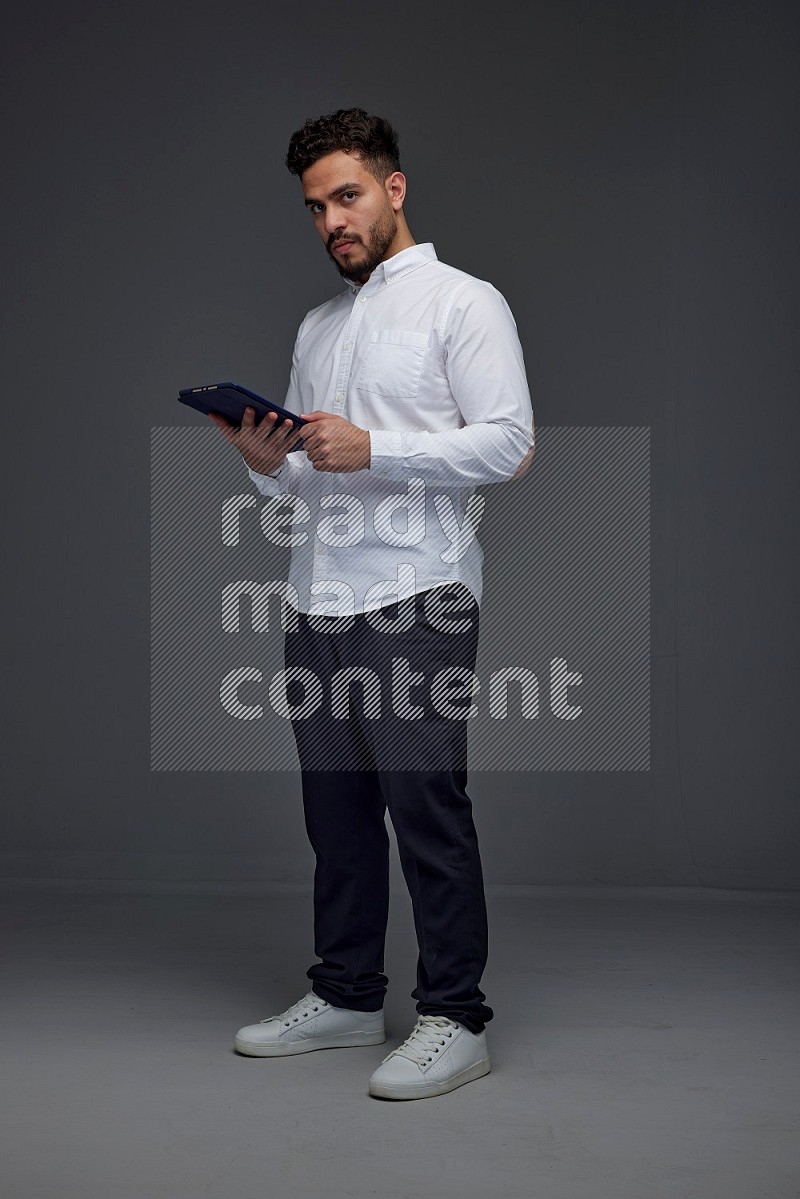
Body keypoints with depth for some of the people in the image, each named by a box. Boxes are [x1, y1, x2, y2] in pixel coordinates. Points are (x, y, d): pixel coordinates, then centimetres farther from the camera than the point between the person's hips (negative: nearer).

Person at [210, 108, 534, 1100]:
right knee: (336, 811, 12)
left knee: (427, 810, -6)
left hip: (414, 603, -7)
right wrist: (266, 462, 0)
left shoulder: (463, 302, 0)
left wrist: (371, 448, -19)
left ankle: (454, 1018, 3)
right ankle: (347, 997, 23)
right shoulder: (316, 328, 22)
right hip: (316, 604, 7)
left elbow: (509, 445, -11)